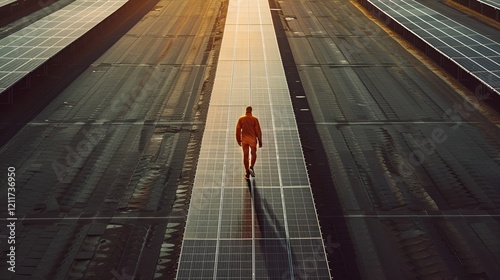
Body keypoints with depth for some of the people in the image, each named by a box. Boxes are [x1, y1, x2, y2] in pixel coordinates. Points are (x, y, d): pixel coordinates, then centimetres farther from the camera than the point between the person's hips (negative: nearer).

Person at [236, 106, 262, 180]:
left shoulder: (241, 119, 0)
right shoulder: (255, 119, -6)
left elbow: (238, 130, 1)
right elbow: (258, 131, -8)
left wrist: (239, 140, 12)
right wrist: (260, 141, -1)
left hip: (244, 139, 2)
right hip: (252, 139, -1)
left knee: (245, 156, 8)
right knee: (254, 154, 18)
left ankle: (247, 172, 8)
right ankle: (251, 167, -2)